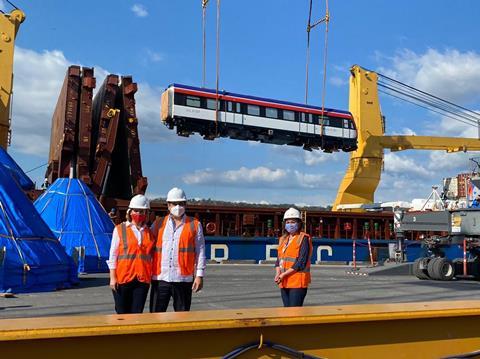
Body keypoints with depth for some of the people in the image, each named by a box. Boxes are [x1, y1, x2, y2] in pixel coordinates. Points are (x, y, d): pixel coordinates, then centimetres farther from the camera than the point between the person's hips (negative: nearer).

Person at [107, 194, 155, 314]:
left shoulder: (149, 232, 11)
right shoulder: (119, 229, 3)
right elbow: (113, 255, 1)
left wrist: (152, 277, 8)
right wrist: (112, 277, -4)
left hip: (143, 279, 2)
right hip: (123, 278, -2)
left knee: (137, 313, 3)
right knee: (122, 314, 5)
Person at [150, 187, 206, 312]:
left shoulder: (195, 225, 5)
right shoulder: (158, 224, 10)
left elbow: (200, 252, 3)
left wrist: (199, 275, -3)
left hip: (184, 279, -1)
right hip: (160, 278, 1)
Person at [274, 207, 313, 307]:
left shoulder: (303, 238, -6)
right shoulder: (283, 239, 16)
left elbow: (301, 262, -14)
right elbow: (279, 259, 15)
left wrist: (284, 274, -16)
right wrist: (278, 273, -5)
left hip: (298, 281, -7)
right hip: (284, 282, 7)